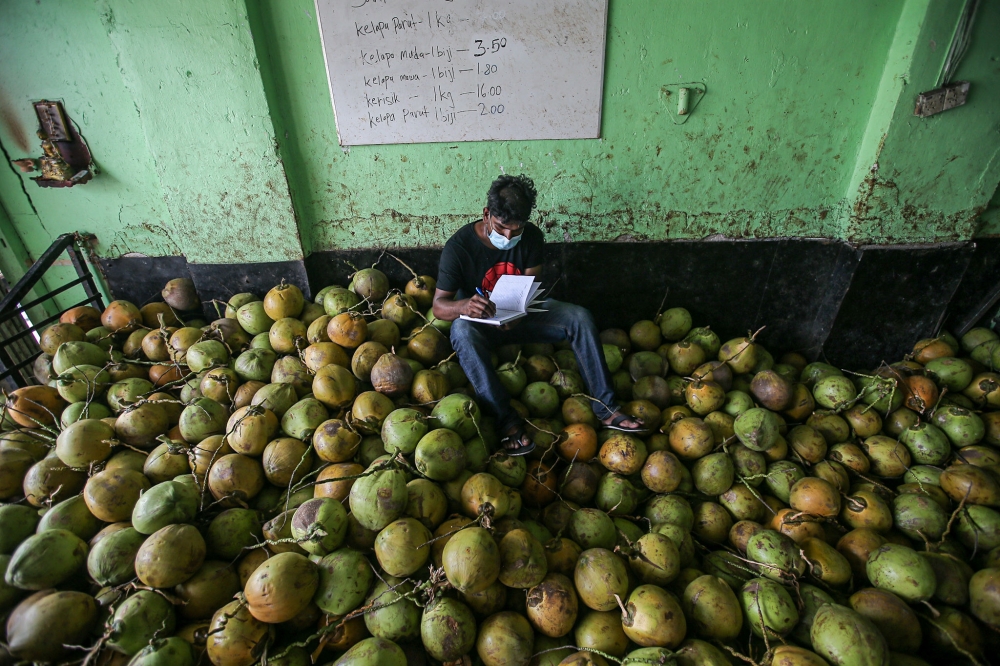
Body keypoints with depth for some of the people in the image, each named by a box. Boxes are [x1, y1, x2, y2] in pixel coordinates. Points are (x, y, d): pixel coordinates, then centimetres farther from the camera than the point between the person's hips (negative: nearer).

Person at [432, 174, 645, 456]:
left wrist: (518, 313, -29)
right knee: (462, 331, -39)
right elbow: (439, 305, -21)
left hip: (521, 314, 3)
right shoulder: (459, 246, -19)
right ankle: (507, 420, -37)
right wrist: (464, 306, -45)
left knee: (579, 317, -20)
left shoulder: (531, 237, -9)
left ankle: (604, 407, -18)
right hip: (480, 322, -3)